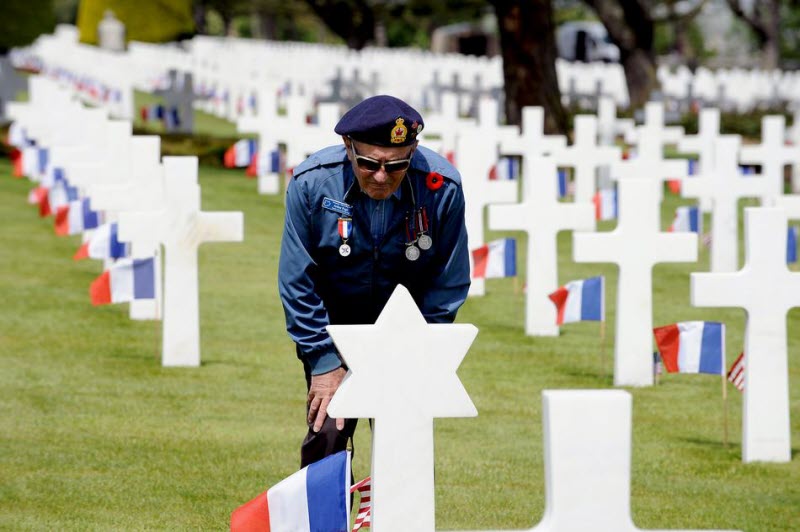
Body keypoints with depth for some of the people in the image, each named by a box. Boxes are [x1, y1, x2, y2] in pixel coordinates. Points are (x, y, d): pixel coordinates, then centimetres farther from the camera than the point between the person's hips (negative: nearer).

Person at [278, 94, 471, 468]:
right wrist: (324, 362, -13)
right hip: (334, 321, 0)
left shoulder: (441, 187, -20)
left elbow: (449, 284, -7)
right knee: (327, 431, -11)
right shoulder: (311, 182, -21)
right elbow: (297, 283, -11)